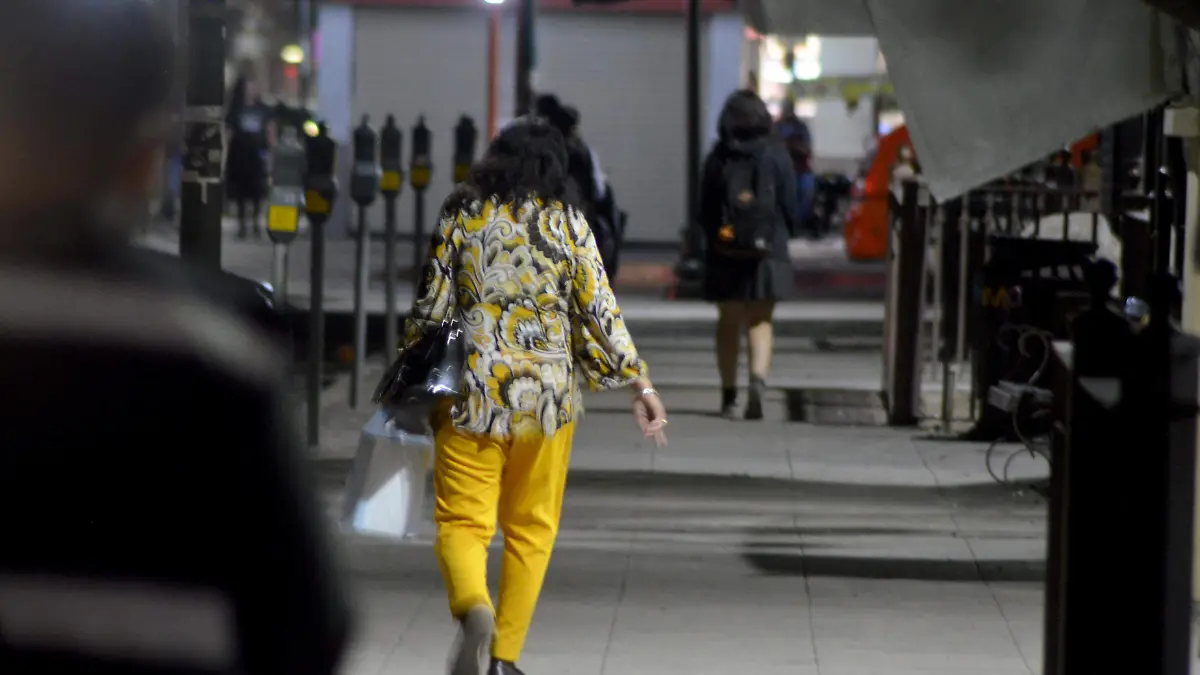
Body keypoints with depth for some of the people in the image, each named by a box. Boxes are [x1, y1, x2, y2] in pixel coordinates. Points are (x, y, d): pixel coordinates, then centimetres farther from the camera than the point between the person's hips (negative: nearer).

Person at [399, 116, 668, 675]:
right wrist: (639, 384, 2)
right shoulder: (567, 224, -2)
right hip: (548, 396, 1)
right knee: (531, 528, 14)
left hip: (471, 393, -1)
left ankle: (472, 608, -29)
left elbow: (431, 306, 2)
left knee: (462, 520, 1)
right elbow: (599, 312, -3)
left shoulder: (461, 218, 0)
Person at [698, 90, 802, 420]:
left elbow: (705, 210, 1)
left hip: (725, 252, 1)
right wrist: (789, 233, 17)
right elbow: (790, 206, 0)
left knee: (729, 322, 12)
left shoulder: (717, 159, -2)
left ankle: (729, 395, 15)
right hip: (767, 250, -1)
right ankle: (758, 379, -21)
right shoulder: (776, 156, -3)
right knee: (760, 321, 4)